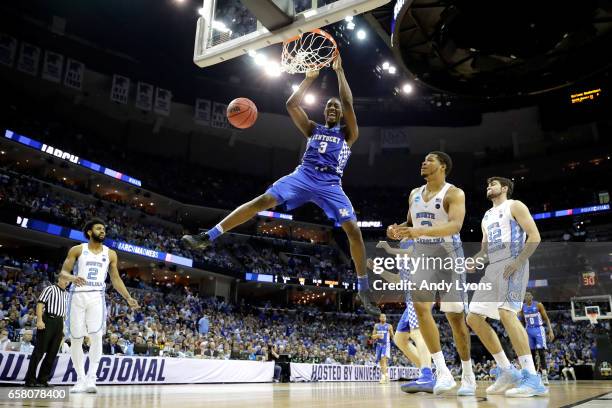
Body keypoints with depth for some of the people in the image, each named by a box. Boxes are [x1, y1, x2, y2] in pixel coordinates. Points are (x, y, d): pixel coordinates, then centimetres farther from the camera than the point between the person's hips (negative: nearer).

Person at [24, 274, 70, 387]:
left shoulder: (66, 294, 19)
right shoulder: (50, 289, -1)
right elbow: (40, 304, -10)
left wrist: (63, 327, 16)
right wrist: (39, 320, -21)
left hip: (59, 324, 7)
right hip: (48, 321, -7)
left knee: (52, 353, 5)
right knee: (39, 350, -6)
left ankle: (42, 379, 10)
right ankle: (30, 379, 0)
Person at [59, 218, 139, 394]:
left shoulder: (110, 254, 10)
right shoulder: (77, 250, 4)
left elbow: (115, 278, 14)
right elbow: (63, 272, 1)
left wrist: (128, 298, 6)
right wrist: (72, 277, -23)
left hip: (97, 297, 1)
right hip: (77, 295, 0)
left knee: (96, 335, -16)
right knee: (76, 339, 3)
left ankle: (91, 378, -12)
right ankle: (80, 379, 15)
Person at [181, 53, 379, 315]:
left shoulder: (348, 133, 15)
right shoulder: (313, 129, 24)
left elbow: (348, 102, 1)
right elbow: (291, 105, 14)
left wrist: (339, 71, 6)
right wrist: (310, 78, 14)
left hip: (330, 185, -1)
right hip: (303, 176, 2)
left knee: (353, 230, -16)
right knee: (262, 200, -17)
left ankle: (364, 290, -5)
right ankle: (207, 237, -19)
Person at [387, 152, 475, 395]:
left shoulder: (454, 193, -9)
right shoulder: (414, 194, 11)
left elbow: (455, 225, -25)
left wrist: (421, 231, -38)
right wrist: (399, 230, -4)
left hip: (448, 255, -5)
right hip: (422, 256, 5)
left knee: (455, 315, 1)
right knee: (420, 307, -15)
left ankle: (468, 375, 18)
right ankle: (442, 371, -10)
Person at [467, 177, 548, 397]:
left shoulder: (514, 206, 3)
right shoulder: (486, 217, 26)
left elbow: (535, 236, -7)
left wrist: (517, 262, -19)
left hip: (512, 265, -8)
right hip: (493, 268, 9)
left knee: (506, 313, -28)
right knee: (473, 318, 1)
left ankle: (533, 378, -25)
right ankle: (507, 371, 7)